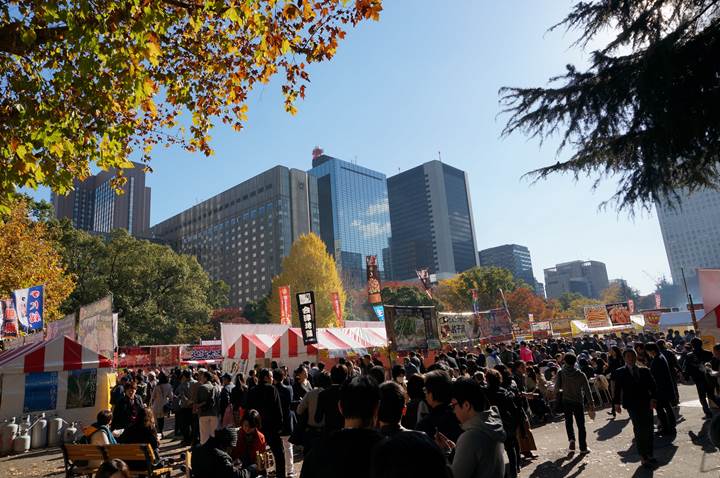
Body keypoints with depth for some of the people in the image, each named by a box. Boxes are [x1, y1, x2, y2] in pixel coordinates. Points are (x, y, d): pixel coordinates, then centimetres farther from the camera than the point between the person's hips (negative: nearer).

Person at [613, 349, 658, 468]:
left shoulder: (645, 371, 10)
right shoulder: (620, 372, 3)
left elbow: (652, 385, 6)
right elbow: (617, 389, 1)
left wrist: (652, 399, -8)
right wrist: (617, 403, -7)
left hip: (646, 404, 3)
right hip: (632, 406, -3)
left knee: (648, 430, 7)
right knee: (639, 431, -7)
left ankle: (649, 454, 20)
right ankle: (643, 457, -1)